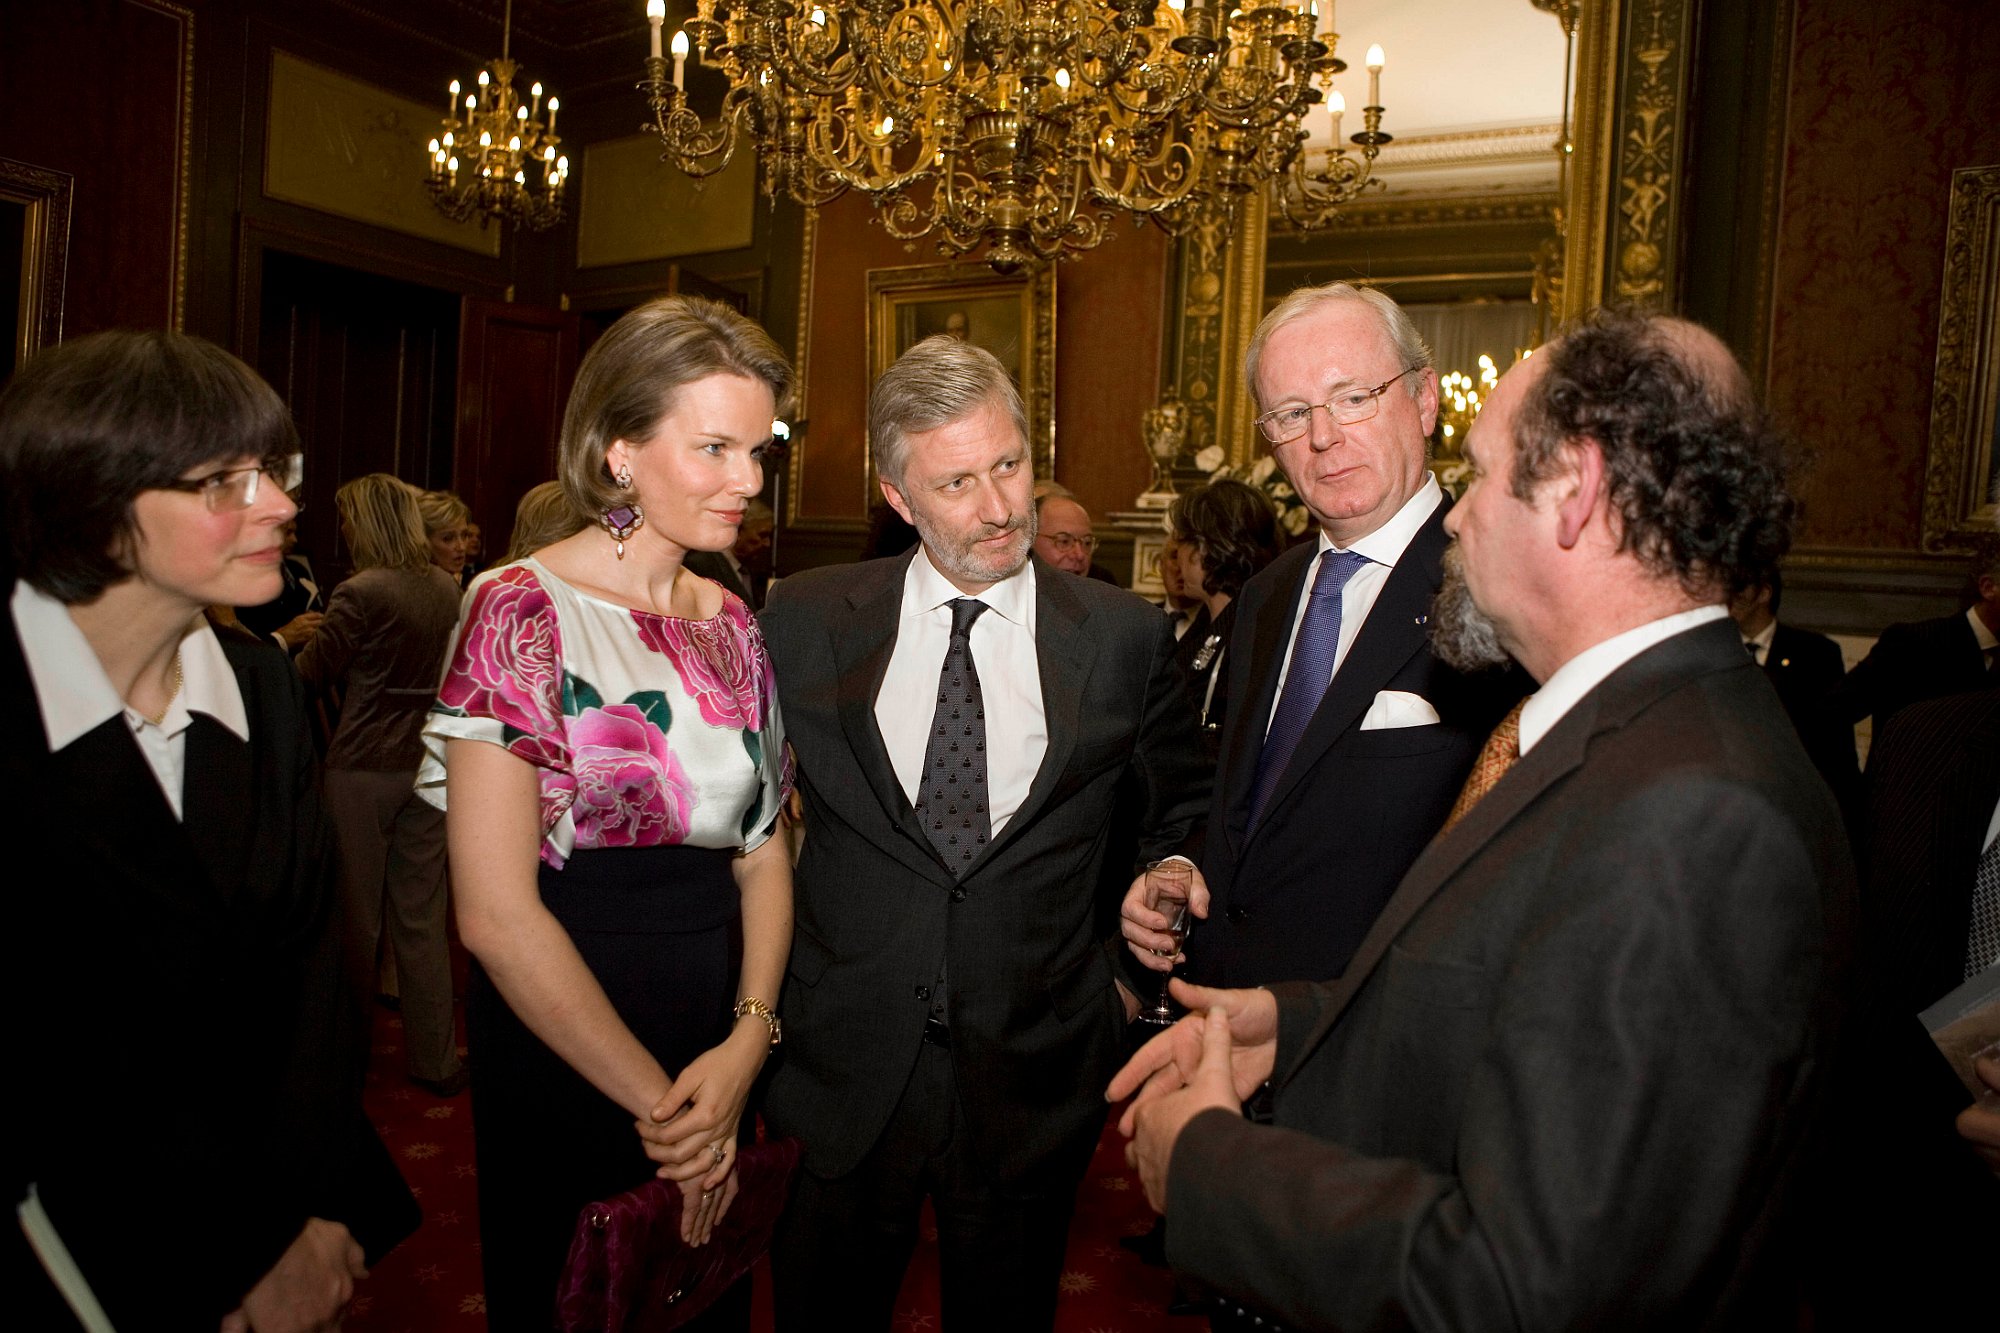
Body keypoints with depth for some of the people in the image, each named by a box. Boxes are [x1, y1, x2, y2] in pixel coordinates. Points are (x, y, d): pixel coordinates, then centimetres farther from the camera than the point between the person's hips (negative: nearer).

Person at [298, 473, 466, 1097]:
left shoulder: (360, 593, -16)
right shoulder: (448, 588, 3)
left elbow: (310, 675, -9)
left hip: (361, 769, -5)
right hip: (427, 765, 5)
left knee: (357, 912, 10)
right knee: (422, 915, 10)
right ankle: (434, 1060, 16)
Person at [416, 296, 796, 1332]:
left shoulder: (733, 626, 5)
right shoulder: (524, 613, -15)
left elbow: (761, 849, 6)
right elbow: (496, 912, -19)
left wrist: (749, 1037, -10)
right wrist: (653, 1096, -14)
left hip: (725, 1044, 6)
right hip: (564, 1048, -6)